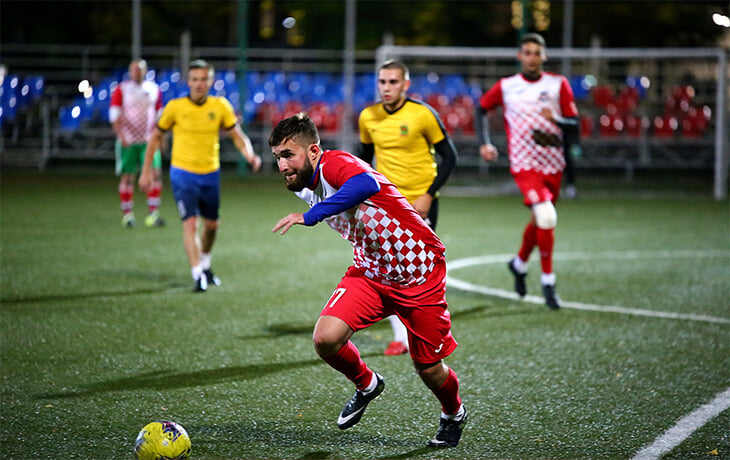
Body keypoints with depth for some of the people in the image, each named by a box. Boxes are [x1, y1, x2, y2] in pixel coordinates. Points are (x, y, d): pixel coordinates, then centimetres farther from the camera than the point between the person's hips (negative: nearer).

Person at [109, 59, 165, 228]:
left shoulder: (154, 89, 11)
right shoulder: (121, 90, 0)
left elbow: (159, 115, 19)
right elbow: (114, 115, -5)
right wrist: (121, 136, -15)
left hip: (149, 140, 2)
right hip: (128, 141, -2)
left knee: (155, 173, -10)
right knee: (128, 176, 0)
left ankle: (153, 214, -10)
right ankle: (127, 214, 12)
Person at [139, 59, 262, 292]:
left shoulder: (220, 106, -4)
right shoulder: (175, 107, -9)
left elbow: (237, 136, 1)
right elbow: (156, 137, 3)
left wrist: (250, 155, -20)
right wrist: (146, 171, 2)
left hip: (210, 173, 3)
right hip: (183, 172, -3)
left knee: (211, 224, 16)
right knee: (190, 223, -16)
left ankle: (205, 264, 41)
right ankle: (198, 275, -18)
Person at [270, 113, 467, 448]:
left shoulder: (334, 165, -27)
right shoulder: (305, 187, 0)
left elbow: (367, 184, -51)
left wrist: (310, 216, -53)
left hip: (420, 275, -7)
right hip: (370, 272, 7)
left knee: (429, 370, 5)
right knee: (326, 339, -17)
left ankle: (453, 414, 39)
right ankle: (366, 385, 14)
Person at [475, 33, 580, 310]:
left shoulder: (558, 84, 3)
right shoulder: (506, 87, 2)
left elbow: (575, 125, 1)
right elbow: (482, 108, 18)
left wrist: (556, 120, -21)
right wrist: (484, 142, 7)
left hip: (553, 165, 3)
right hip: (524, 164, -3)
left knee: (539, 221, 16)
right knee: (546, 216, -22)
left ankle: (519, 263, 44)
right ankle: (548, 281, -11)